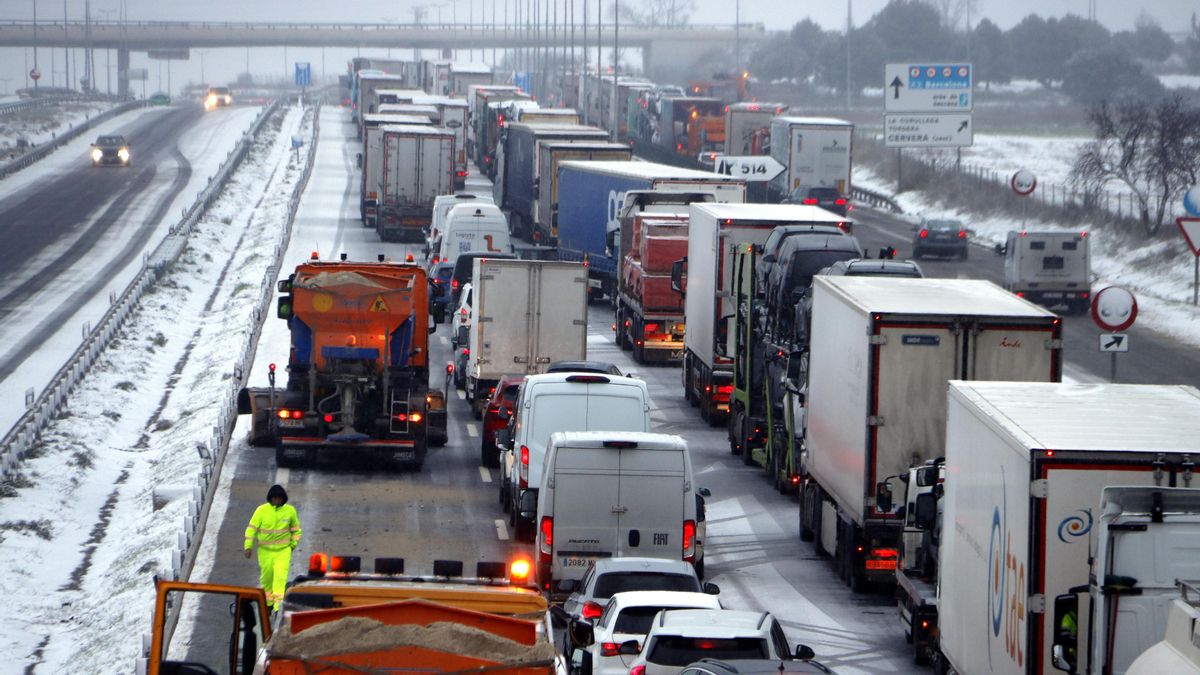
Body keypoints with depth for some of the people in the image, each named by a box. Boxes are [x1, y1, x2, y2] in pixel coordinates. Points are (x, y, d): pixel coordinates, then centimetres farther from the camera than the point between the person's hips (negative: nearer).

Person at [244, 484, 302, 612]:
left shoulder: (290, 511, -2)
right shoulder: (261, 510, -7)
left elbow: (296, 528, 14)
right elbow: (252, 528, -3)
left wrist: (293, 544, 8)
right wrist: (248, 547, -7)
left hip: (283, 551, -1)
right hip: (265, 551, 1)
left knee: (281, 578, -14)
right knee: (266, 578, 12)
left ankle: (279, 606, -18)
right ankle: (268, 604, 33)